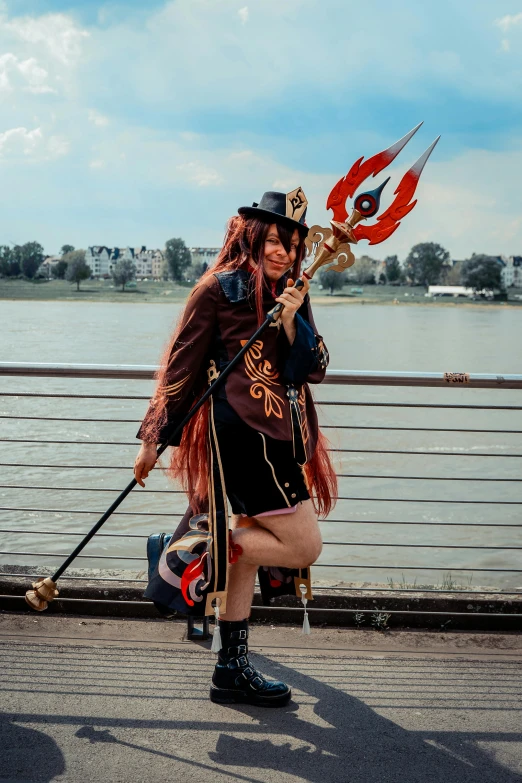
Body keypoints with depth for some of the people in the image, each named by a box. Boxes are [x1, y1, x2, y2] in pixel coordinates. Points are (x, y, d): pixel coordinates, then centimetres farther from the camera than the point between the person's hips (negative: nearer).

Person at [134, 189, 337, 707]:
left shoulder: (292, 296, 13)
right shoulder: (218, 289, -6)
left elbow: (312, 370, 5)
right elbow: (182, 366, -4)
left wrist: (292, 323, -12)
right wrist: (154, 437, -3)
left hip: (281, 436, 8)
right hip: (242, 435, -7)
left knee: (250, 550, 12)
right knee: (304, 546, -10)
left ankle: (232, 670, 21)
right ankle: (196, 550, 3)